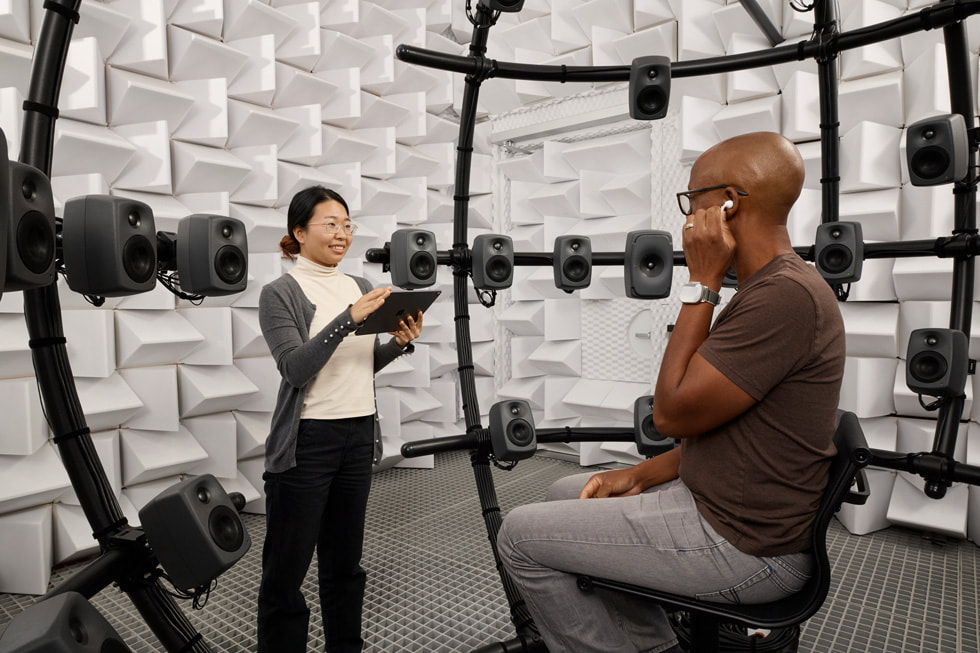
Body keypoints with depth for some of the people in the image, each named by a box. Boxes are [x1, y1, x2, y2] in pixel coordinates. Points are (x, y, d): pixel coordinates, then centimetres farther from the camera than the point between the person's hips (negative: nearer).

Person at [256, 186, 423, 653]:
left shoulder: (360, 287, 10)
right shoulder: (280, 294, -7)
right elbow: (295, 368, -18)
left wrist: (399, 343, -5)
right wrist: (349, 318, -26)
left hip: (359, 436, 6)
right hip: (307, 442, -5)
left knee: (345, 559, 19)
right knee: (287, 568, 6)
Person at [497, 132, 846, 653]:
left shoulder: (787, 296, -24)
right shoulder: (775, 287, 10)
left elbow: (672, 413, -22)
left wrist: (701, 284, -18)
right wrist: (640, 475, 6)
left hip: (742, 546, -10)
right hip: (722, 501, 10)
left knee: (520, 535, -6)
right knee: (565, 494, 19)